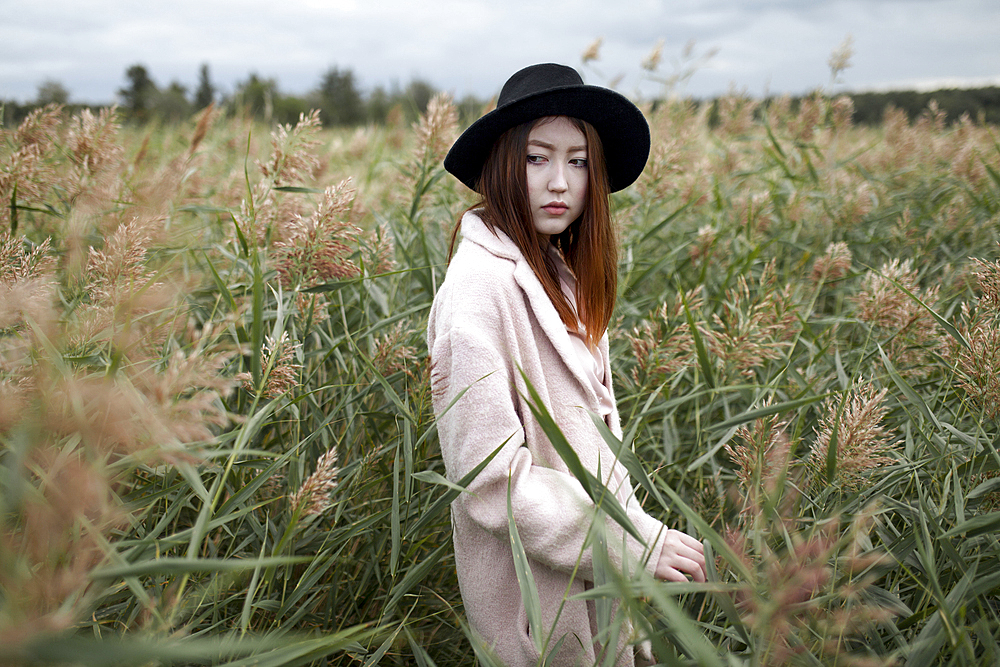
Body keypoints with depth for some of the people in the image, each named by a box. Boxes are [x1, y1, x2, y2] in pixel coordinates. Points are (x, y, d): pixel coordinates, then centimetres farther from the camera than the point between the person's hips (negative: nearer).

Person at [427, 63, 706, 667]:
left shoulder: (559, 274, 4)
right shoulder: (482, 284, -23)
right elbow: (491, 477, -25)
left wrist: (635, 525, 6)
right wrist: (634, 543, -23)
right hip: (535, 592, -8)